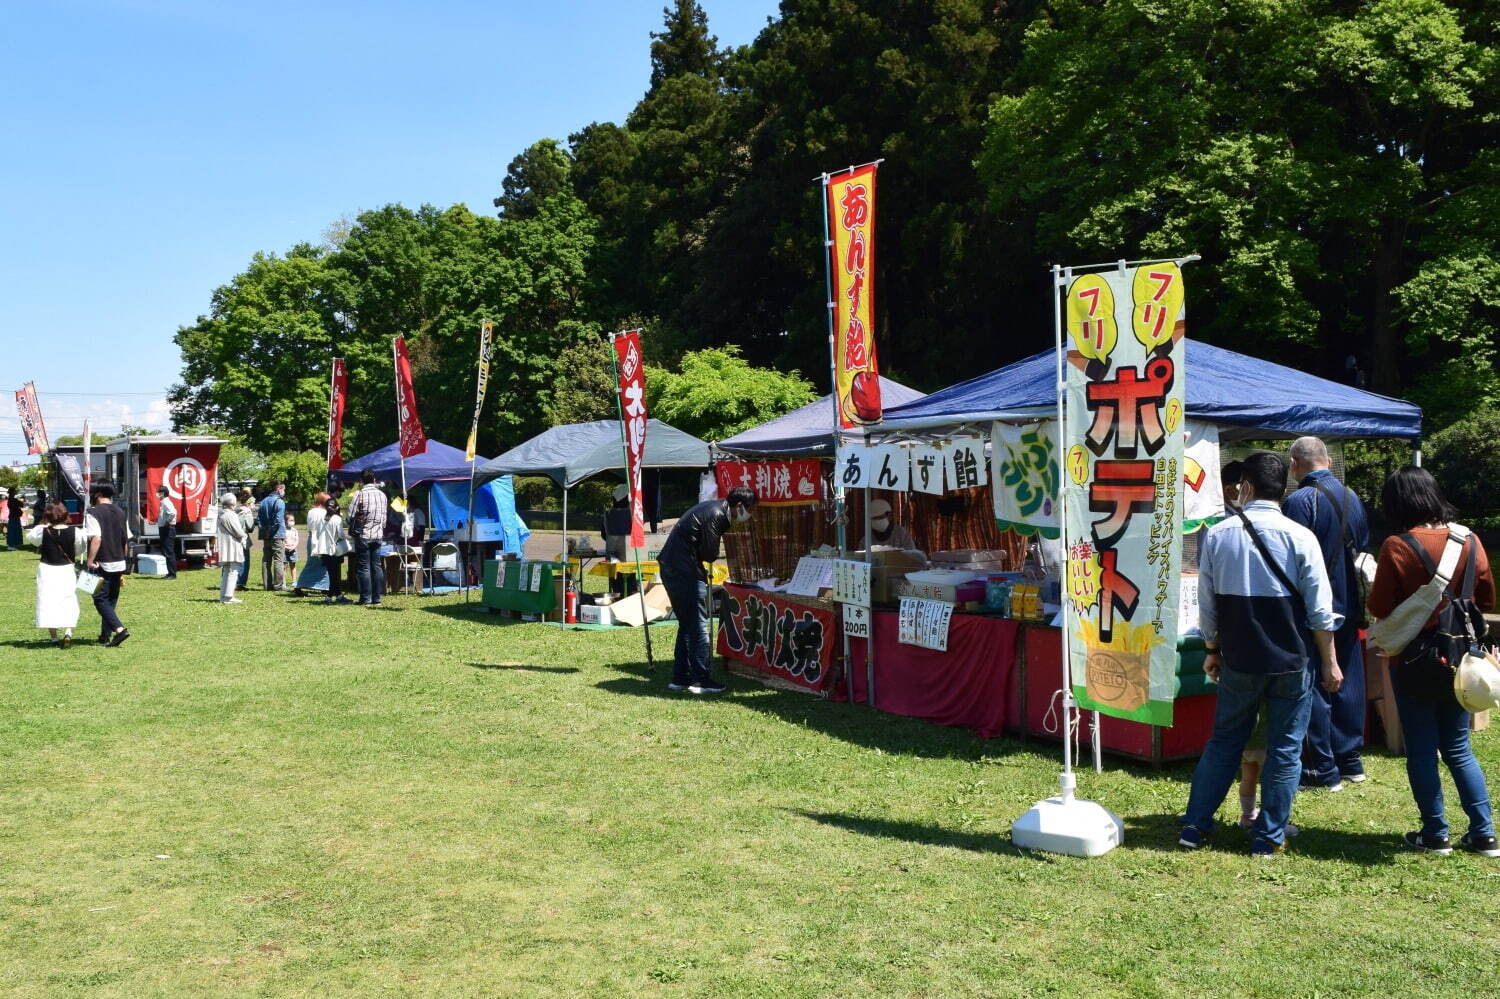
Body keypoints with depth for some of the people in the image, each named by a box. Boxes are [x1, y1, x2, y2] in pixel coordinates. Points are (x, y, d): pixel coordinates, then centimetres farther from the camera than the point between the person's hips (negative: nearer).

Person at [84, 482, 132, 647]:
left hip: (102, 565, -6)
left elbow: (96, 538, -21)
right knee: (111, 600, 14)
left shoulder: (93, 512, -10)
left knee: (100, 599, -2)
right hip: (119, 564, 6)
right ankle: (105, 636, 20)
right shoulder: (121, 513, 10)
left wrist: (90, 560, -17)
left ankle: (119, 629, -18)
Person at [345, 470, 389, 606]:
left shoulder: (360, 494, -10)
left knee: (363, 568, 0)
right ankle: (377, 598, 8)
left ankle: (366, 599, 0)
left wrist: (351, 532, 6)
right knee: (377, 567, 8)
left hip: (363, 535, -5)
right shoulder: (382, 495, 7)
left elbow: (351, 516, -9)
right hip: (378, 536, 5)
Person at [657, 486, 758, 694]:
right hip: (683, 570, -10)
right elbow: (710, 554, -16)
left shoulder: (715, 509, 14)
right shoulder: (715, 515, -17)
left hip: (671, 568, 10)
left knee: (687, 624, 16)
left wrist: (701, 571, 2)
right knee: (698, 625, -4)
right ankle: (699, 680, -1)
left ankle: (680, 677, 20)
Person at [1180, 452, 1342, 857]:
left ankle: (1194, 825, 17)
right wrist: (1330, 661, 4)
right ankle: (1268, 837, 14)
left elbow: (1207, 603, 4)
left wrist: (1212, 650, 17)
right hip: (1290, 661, -2)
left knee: (1224, 740, 15)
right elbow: (1319, 609, -7)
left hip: (1238, 661, 2)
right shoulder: (1299, 536, -9)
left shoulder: (1217, 535, -3)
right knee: (1285, 748, 9)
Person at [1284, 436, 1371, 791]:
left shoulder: (1300, 500, -17)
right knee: (1348, 682, 15)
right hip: (1349, 605, 8)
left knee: (1313, 686, 0)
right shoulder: (1352, 497, 7)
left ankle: (1323, 771, 4)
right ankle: (1349, 760, 25)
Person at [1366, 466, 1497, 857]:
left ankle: (1435, 835, 13)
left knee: (1422, 751, 7)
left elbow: (1379, 608, -12)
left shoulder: (1397, 546, -16)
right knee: (1458, 749, 16)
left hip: (1413, 660, -4)